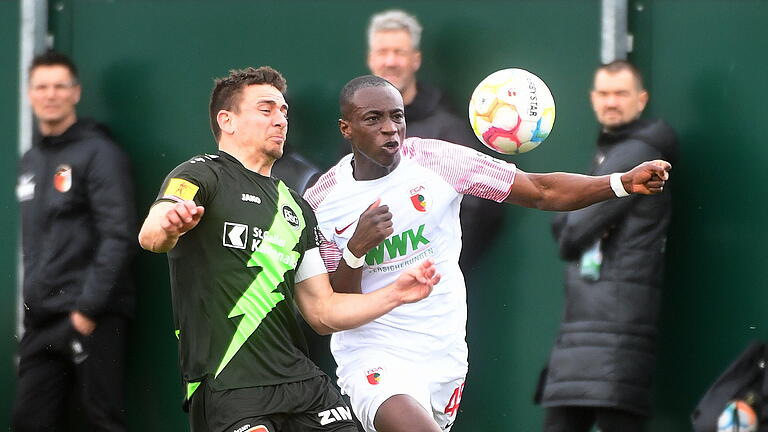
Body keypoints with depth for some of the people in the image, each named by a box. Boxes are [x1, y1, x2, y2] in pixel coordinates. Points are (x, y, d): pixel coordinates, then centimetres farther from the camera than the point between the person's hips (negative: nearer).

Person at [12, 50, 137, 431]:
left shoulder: (98, 154, -6)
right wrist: (30, 305, 15)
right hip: (41, 322, 8)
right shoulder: (30, 161, 18)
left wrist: (88, 308, -18)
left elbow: (119, 238, -14)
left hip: (90, 318, -8)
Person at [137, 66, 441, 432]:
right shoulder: (202, 176, 0)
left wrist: (395, 294, 9)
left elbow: (322, 312, 22)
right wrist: (167, 224, -44)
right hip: (229, 388, -7)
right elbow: (150, 236, -20)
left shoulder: (296, 208, 24)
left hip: (301, 382, 7)